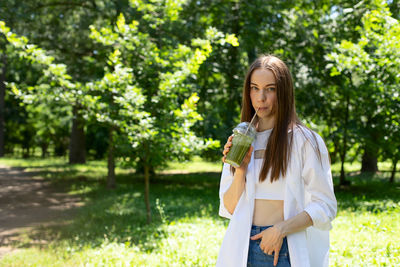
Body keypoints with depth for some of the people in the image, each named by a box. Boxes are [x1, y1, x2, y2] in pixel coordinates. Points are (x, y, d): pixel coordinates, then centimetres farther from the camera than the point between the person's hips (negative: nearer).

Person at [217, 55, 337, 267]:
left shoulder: (304, 140, -4)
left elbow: (324, 206, -7)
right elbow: (229, 208, 6)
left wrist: (282, 229, -18)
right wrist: (240, 169, -9)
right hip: (243, 249, 3)